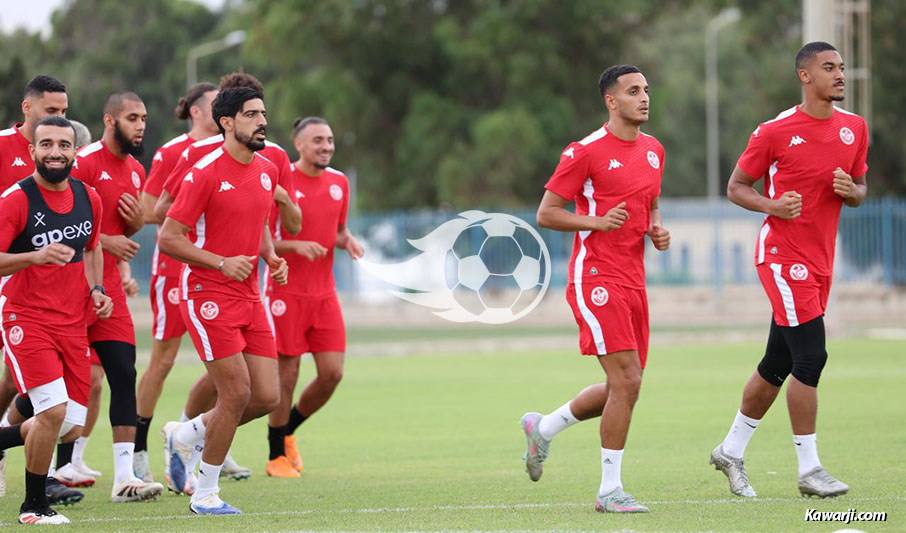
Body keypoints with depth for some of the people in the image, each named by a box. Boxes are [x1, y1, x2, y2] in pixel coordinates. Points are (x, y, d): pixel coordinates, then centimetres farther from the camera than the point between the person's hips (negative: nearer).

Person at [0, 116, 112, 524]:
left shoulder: (88, 198, 6)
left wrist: (96, 289, 7)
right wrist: (36, 256, -32)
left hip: (72, 321, 6)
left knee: (70, 427, 1)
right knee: (54, 409, -19)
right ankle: (34, 506, 0)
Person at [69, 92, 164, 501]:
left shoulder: (136, 171, 13)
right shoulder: (84, 162, -12)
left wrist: (135, 221, 2)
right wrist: (105, 241, -18)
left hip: (107, 287, 7)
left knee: (124, 375, -3)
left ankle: (124, 477, -4)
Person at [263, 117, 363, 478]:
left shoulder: (339, 183, 9)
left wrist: (348, 241, 0)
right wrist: (296, 246, -23)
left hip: (324, 295, 5)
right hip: (287, 294, -5)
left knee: (332, 373, -1)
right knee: (287, 376, -2)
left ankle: (288, 431, 23)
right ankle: (277, 456, 12)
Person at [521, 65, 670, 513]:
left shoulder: (653, 150, 13)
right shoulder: (586, 152, -10)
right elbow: (546, 214, -7)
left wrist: (657, 231, 6)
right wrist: (600, 222, -19)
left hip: (633, 281, 8)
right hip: (597, 278, -8)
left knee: (624, 387, 10)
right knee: (627, 381, -14)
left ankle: (543, 428, 32)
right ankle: (610, 490, -7)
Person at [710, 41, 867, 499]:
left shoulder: (854, 128, 8)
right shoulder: (774, 131, -8)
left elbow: (859, 191, 18)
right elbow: (736, 187, 1)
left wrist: (851, 191, -5)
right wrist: (772, 206, -18)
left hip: (821, 260, 7)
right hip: (783, 253, -7)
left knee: (778, 365, 12)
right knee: (810, 357, -14)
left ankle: (731, 451, 27)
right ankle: (808, 469, -8)